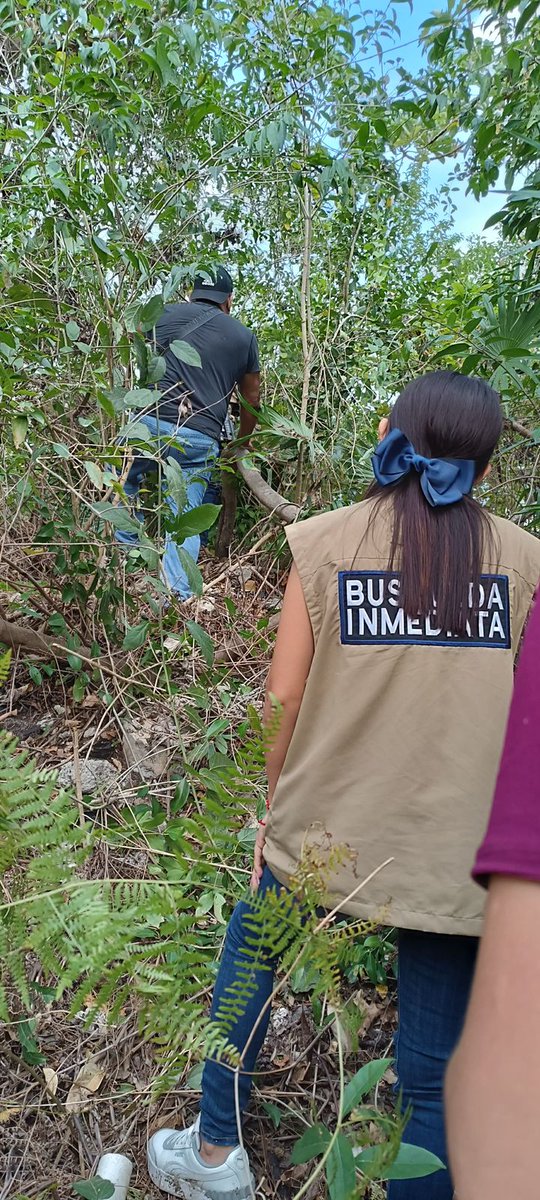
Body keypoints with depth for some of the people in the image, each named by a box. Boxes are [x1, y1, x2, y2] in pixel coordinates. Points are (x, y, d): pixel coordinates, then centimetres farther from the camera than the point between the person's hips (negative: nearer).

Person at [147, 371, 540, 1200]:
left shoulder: (325, 542, -7)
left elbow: (284, 697, -5)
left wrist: (277, 808, 9)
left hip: (324, 829, 0)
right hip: (459, 853, 1)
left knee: (247, 965, 27)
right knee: (436, 1068, 16)